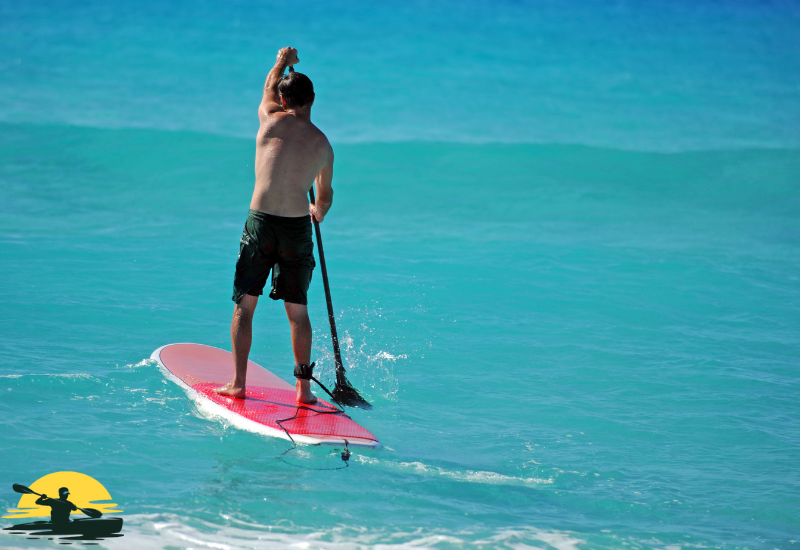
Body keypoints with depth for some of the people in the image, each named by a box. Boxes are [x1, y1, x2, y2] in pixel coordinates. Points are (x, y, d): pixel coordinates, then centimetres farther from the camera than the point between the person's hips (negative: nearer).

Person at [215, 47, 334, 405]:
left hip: (260, 222, -1)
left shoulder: (271, 120, 0)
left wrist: (282, 62, 45)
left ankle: (238, 383, 9)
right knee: (298, 311, 9)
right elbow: (325, 195, 20)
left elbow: (268, 88, 25)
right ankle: (304, 388, 8)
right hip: (298, 227, 1)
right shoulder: (322, 144, 5)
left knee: (245, 305, 9)